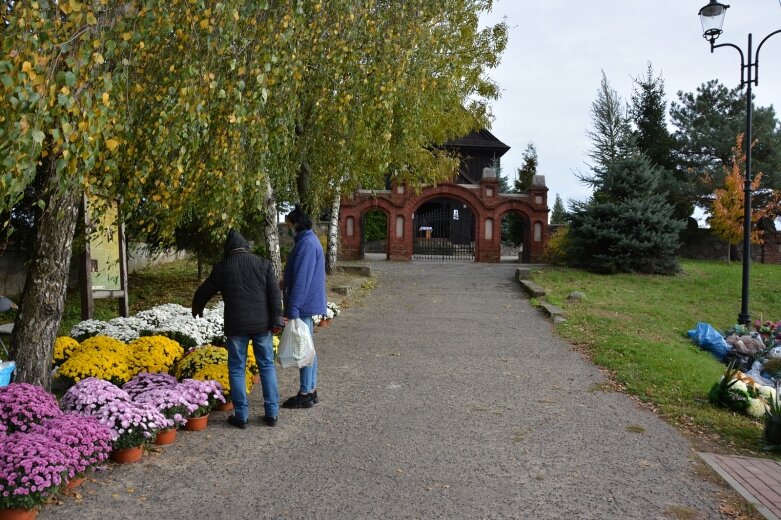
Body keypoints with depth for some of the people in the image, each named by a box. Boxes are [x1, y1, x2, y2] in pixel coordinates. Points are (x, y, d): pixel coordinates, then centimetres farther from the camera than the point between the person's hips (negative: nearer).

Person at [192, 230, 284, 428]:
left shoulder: (222, 267, 3)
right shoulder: (263, 263, 4)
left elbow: (205, 291, 14)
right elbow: (274, 293, -3)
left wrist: (197, 308, 33)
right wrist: (277, 320, -2)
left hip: (236, 325, -1)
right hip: (262, 323, 1)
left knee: (237, 369, 9)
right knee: (267, 366, 10)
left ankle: (241, 416, 11)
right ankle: (272, 413, 13)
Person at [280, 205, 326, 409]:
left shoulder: (306, 244, -19)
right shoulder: (310, 240, 13)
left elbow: (301, 279, -24)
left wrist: (293, 309, -24)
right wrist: (286, 279, 10)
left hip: (304, 305, -10)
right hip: (309, 304, 10)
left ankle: (305, 394, 6)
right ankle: (311, 390, 25)